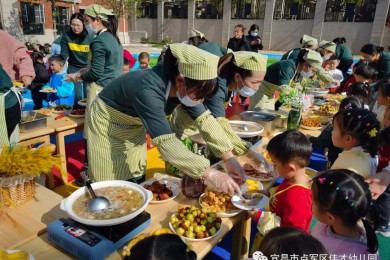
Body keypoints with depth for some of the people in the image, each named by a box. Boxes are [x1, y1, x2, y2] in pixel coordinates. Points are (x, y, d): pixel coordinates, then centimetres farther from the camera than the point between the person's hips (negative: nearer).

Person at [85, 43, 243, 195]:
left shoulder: (180, 87, -18)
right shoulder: (148, 90, -40)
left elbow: (205, 118, -14)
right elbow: (166, 142, -47)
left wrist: (229, 158, -21)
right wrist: (211, 175, -49)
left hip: (134, 127, 6)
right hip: (107, 125, -6)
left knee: (135, 182, 12)